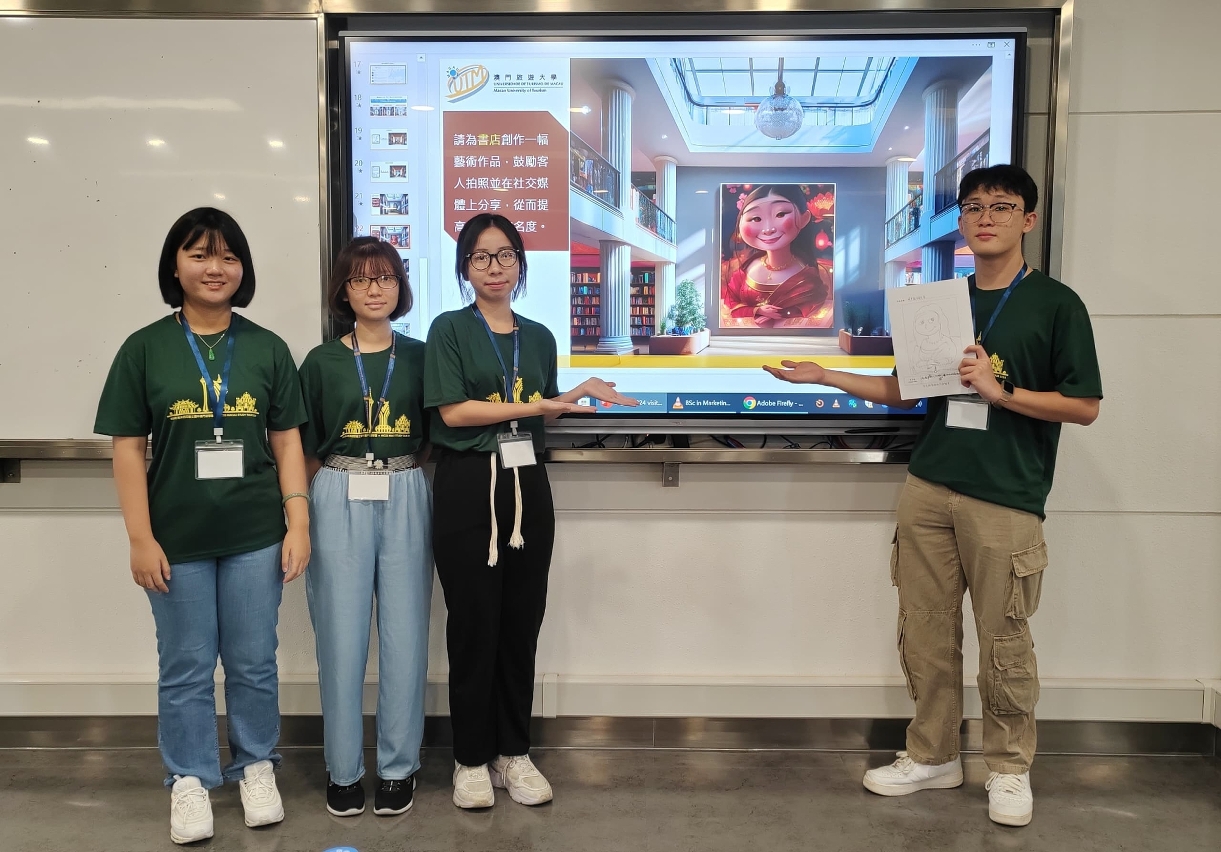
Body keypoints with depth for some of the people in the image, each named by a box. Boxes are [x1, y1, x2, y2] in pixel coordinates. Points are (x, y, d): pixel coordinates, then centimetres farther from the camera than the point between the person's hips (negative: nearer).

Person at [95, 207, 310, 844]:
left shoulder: (267, 348, 2)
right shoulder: (145, 349, -2)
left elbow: (287, 442, 3)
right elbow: (128, 449, -2)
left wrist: (299, 524, -2)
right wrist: (141, 539, -6)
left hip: (255, 536, 1)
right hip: (178, 539, -1)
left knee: (254, 662, 11)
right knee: (185, 666, 11)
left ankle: (256, 767, 31)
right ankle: (189, 780, 30)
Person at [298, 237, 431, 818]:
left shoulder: (420, 357, 6)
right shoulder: (321, 362, 5)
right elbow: (306, 449, 8)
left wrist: (399, 474, 1)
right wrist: (345, 479, 1)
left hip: (406, 501, 1)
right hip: (339, 503, 0)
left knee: (404, 636, 3)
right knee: (341, 637, 3)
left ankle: (398, 767, 18)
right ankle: (343, 768, 19)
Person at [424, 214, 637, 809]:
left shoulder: (539, 337, 13)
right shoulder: (450, 330, -1)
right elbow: (452, 411, -12)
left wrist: (578, 395, 1)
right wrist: (531, 406, -15)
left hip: (527, 488, 4)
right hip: (467, 487, -4)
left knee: (522, 623, 8)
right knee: (473, 625, 2)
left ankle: (514, 752, 23)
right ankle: (471, 759, 18)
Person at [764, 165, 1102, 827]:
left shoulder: (1055, 303, 0)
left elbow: (1085, 406, -4)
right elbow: (903, 391, 18)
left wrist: (999, 390, -15)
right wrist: (824, 375, 10)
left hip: (1005, 499, -4)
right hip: (928, 489, 4)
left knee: (1004, 641, 3)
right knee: (923, 632, 8)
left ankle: (1008, 767, 25)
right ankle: (932, 756, 26)